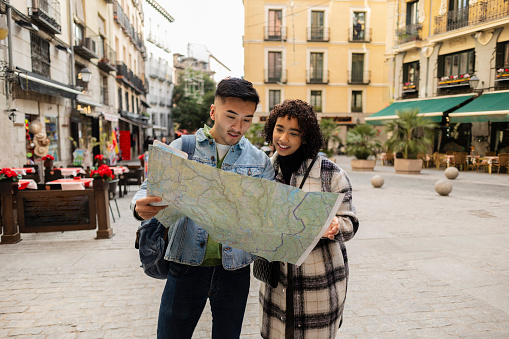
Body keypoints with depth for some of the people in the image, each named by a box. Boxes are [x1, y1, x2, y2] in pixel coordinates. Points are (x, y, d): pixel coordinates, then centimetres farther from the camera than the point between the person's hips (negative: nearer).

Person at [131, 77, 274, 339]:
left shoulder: (260, 162, 2)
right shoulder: (180, 149, -1)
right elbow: (150, 189, -1)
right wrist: (141, 207, -24)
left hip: (234, 269, 1)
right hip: (186, 266, -1)